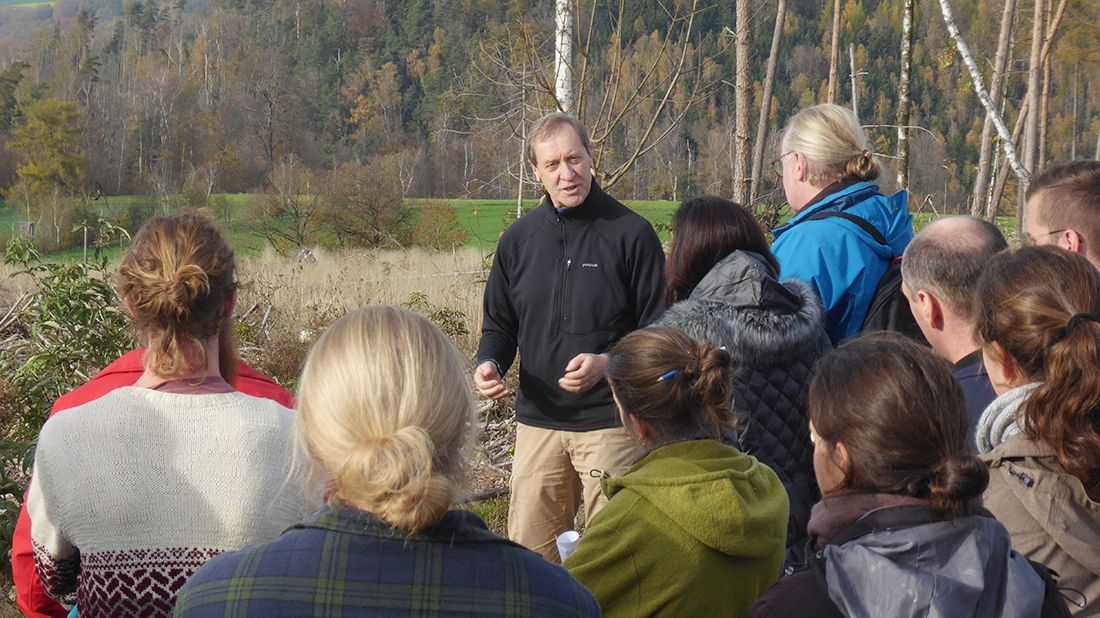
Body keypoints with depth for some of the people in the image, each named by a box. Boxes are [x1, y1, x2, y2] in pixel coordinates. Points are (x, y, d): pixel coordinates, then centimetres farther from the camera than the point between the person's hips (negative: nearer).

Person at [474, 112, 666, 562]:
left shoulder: (631, 233, -3)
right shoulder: (518, 238, 10)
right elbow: (499, 323, 19)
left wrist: (606, 363, -18)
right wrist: (489, 364, -2)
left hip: (610, 421, -4)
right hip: (537, 422, 4)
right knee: (527, 550, 6)